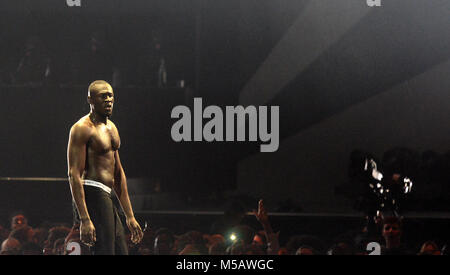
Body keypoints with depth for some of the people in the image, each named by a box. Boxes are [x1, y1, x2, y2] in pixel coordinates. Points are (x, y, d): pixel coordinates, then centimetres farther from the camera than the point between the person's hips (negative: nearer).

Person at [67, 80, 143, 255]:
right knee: (105, 251, -14)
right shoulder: (82, 128, -10)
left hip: (106, 198, 9)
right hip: (92, 195, -9)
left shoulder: (111, 127, 18)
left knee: (121, 252, 10)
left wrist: (130, 216, 21)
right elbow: (74, 175, -17)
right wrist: (84, 220, -25)